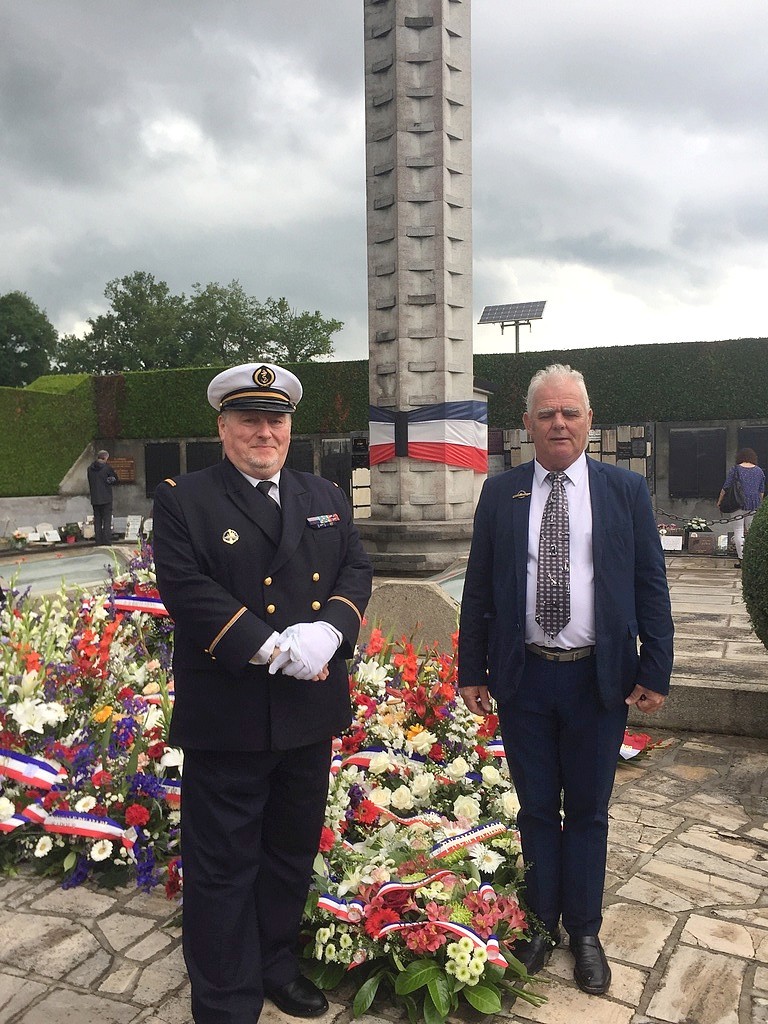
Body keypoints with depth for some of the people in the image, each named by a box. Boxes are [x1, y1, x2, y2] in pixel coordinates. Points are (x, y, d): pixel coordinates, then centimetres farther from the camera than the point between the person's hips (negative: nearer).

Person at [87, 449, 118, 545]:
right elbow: (115, 479, 0)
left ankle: (98, 541, 11)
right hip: (106, 498, -4)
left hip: (94, 499, 4)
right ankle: (107, 541, -3)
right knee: (107, 520, 0)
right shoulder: (107, 468, -10)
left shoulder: (90, 468, 6)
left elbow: (90, 483, 13)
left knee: (97, 520, 10)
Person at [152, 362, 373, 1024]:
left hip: (311, 710, 5)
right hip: (227, 715, -5)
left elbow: (356, 571, 3)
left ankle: (278, 966, 43)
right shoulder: (183, 500, -5)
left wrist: (327, 632, -16)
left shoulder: (326, 498, 11)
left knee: (294, 852, 21)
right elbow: (188, 591, -16)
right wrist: (274, 650, -22)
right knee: (224, 865, 8)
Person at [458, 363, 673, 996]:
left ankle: (585, 932, 32)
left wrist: (656, 672, -4)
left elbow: (651, 587, 0)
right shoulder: (500, 493, 1)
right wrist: (472, 670, 2)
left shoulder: (627, 490, -1)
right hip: (523, 677, 1)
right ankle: (543, 920, 35)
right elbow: (478, 589, 3)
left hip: (599, 679, 0)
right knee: (536, 807, 15)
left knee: (588, 811, 14)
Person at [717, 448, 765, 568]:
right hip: (755, 504, 4)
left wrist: (719, 501, 6)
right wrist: (759, 503, 27)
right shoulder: (759, 470, 8)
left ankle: (741, 558, -6)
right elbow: (762, 491, 14)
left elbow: (726, 487, -4)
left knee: (738, 531, 0)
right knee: (751, 530, 12)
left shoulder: (735, 469, -3)